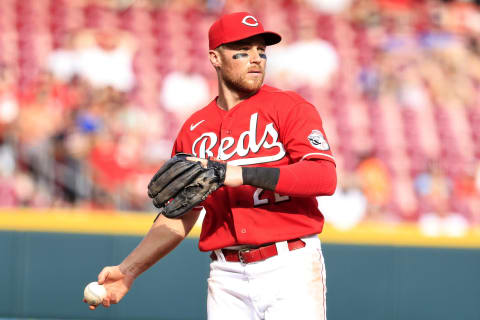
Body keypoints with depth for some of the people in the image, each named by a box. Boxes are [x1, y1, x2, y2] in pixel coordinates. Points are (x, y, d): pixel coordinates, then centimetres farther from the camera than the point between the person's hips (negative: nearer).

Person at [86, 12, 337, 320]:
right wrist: (128, 271, 8)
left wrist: (242, 174, -22)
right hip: (227, 277, 4)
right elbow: (179, 215, 18)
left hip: (290, 270, -4)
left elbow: (325, 177, -16)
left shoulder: (289, 107, 0)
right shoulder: (194, 130, 13)